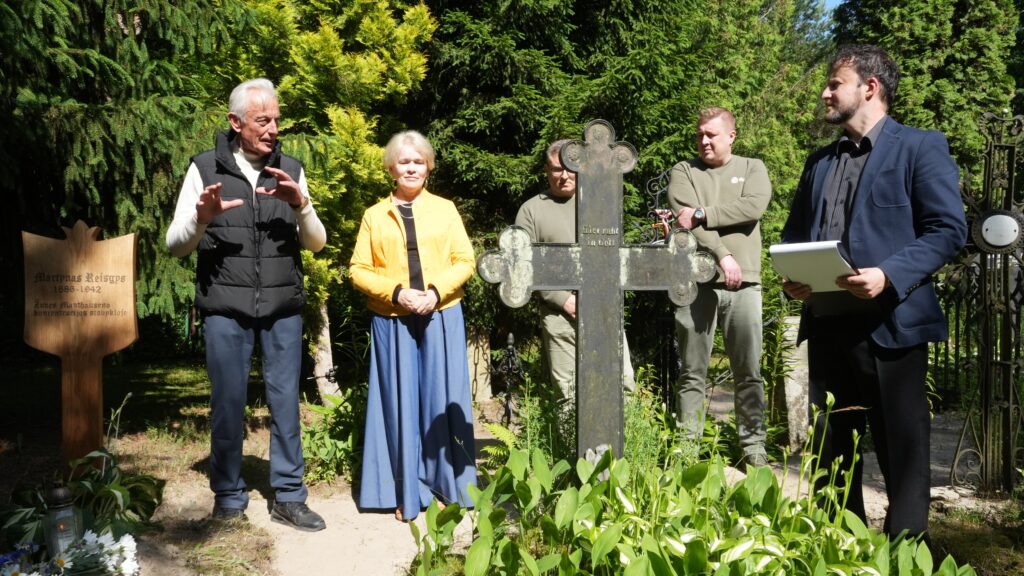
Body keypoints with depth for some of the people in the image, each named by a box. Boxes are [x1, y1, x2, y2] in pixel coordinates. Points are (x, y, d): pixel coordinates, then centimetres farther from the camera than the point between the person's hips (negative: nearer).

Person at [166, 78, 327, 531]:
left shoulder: (290, 170, 8)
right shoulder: (205, 168, 2)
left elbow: (317, 243, 7)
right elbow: (175, 245, 1)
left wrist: (301, 205, -12)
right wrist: (202, 218, -20)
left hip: (283, 307, 2)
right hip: (226, 307, -2)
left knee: (285, 400, 6)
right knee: (228, 402, 4)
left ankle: (288, 497, 17)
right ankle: (228, 499, 19)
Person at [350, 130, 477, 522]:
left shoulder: (445, 209, 9)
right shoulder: (374, 215, 9)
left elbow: (465, 261, 3)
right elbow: (359, 269, 3)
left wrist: (435, 291, -12)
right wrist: (397, 292, -12)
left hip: (441, 318, 0)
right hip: (392, 322, 0)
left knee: (441, 401, 4)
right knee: (400, 403, 3)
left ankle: (446, 486, 16)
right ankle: (406, 493, 12)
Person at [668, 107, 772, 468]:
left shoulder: (752, 168, 13)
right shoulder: (683, 172, 10)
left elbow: (754, 206, -7)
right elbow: (687, 218, -6)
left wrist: (701, 214, -10)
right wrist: (723, 256, -16)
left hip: (743, 281, 1)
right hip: (696, 280, 0)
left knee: (748, 372, 3)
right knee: (692, 373, 3)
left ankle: (753, 447, 10)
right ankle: (687, 447, 8)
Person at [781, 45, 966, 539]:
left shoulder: (921, 147, -2)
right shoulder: (820, 161, 18)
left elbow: (948, 229, -9)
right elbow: (794, 232, 21)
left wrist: (889, 276, -22)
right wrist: (790, 277, 0)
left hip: (890, 324, -6)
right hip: (826, 324, 7)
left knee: (901, 451, 2)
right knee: (831, 450, 15)